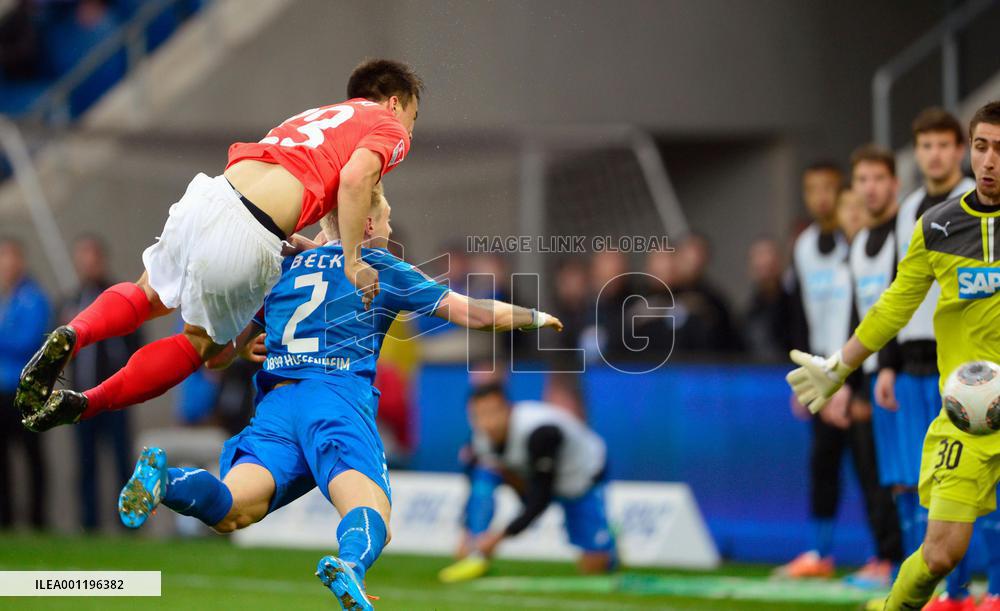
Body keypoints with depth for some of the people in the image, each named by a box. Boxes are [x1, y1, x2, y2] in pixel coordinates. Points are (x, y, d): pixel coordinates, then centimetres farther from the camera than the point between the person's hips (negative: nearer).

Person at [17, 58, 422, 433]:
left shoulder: (318, 116, 33)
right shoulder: (390, 129, 12)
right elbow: (355, 178, -9)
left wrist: (300, 245, 25)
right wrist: (353, 262, -8)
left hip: (209, 195, 6)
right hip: (250, 239, -6)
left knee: (150, 296, 29)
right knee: (204, 342, 16)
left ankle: (73, 335, 1)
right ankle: (85, 405, 6)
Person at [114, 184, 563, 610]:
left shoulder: (283, 269, 28)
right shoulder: (379, 267, 18)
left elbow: (215, 356, 30)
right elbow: (475, 314, 19)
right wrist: (535, 317, 37)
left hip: (275, 401, 4)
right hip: (338, 398, -4)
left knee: (229, 512, -13)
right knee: (372, 522, -16)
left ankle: (166, 481, -44)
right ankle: (350, 565, -52)